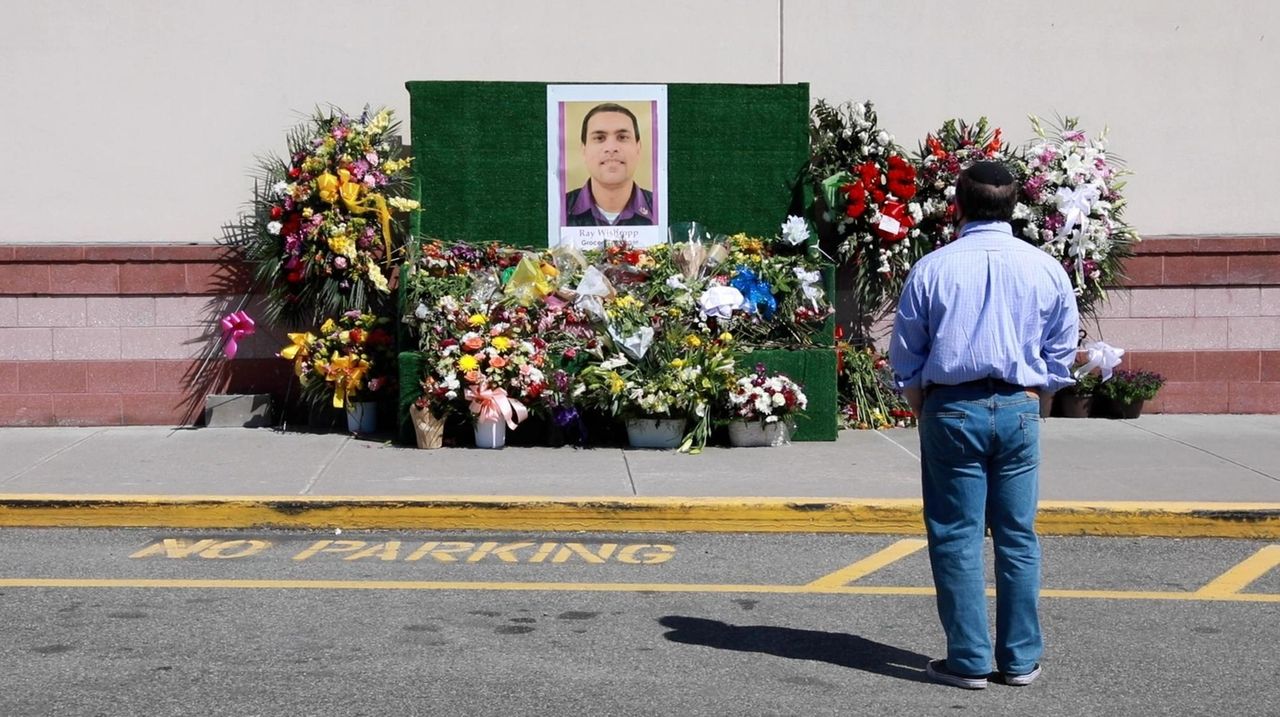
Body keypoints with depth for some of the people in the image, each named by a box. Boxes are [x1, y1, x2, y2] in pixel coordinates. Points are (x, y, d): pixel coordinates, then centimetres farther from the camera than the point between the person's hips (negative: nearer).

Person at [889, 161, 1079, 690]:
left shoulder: (931, 269, -3)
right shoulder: (1046, 269, 3)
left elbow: (905, 358, 4)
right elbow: (1061, 356, 9)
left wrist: (923, 411, 16)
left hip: (952, 410, -2)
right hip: (1018, 409, 2)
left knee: (956, 538, 4)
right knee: (1018, 538, 9)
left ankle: (969, 661, 7)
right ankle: (1020, 660, 14)